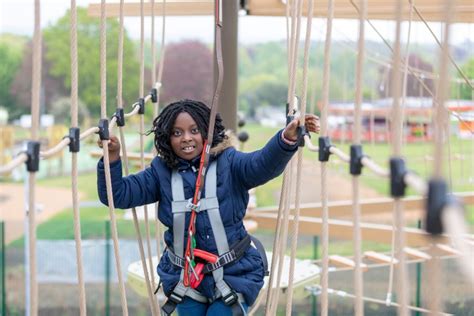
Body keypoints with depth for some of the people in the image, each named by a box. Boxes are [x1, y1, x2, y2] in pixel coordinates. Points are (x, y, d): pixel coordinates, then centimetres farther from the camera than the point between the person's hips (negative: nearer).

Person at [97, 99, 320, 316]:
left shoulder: (228, 163, -11)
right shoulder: (161, 171, -2)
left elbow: (264, 164, -29)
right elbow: (117, 194, -2)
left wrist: (287, 139, -49)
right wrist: (112, 157, -19)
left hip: (233, 276, -3)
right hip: (184, 278, 4)